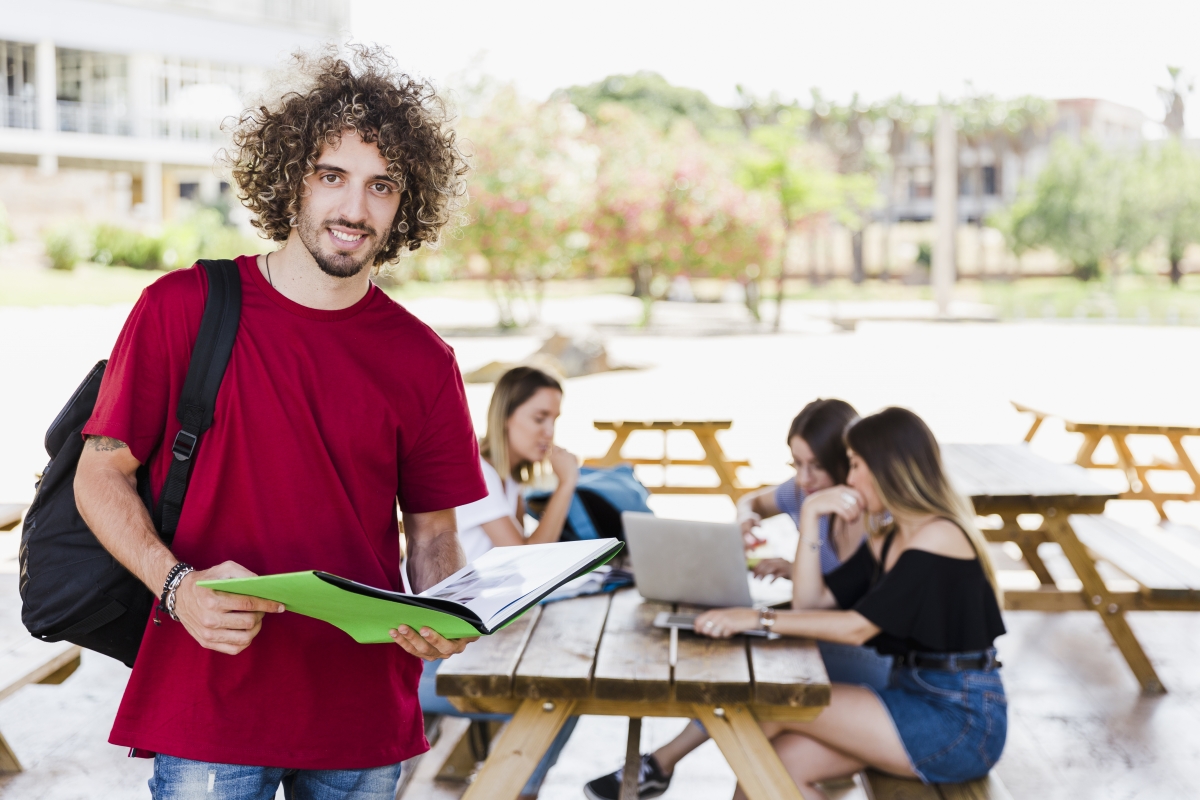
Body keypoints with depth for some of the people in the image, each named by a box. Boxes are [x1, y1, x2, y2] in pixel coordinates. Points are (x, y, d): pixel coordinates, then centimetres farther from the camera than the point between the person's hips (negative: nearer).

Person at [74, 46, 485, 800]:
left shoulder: (423, 361, 1)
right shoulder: (183, 308, -5)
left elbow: (432, 529, 9)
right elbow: (101, 474, 0)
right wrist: (177, 584, -16)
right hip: (207, 705, -2)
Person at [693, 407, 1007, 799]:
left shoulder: (939, 536, -14)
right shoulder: (888, 542, 14)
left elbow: (857, 626, -21)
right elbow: (812, 602, 6)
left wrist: (760, 619, -22)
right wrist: (810, 514, 2)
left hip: (962, 721, -8)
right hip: (915, 700, 8)